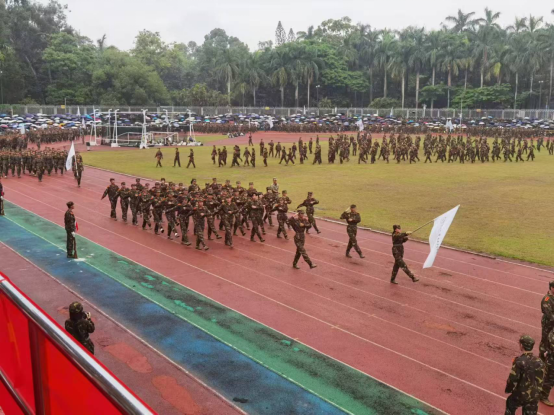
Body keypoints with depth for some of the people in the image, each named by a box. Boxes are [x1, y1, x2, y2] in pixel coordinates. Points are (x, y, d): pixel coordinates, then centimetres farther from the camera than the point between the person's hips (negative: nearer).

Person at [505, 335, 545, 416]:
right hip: (534, 396, 4)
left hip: (520, 394, -4)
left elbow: (513, 378, -16)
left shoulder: (519, 361, -20)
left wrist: (508, 389, 2)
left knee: (510, 407, 25)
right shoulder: (539, 362, -4)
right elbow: (541, 380, 4)